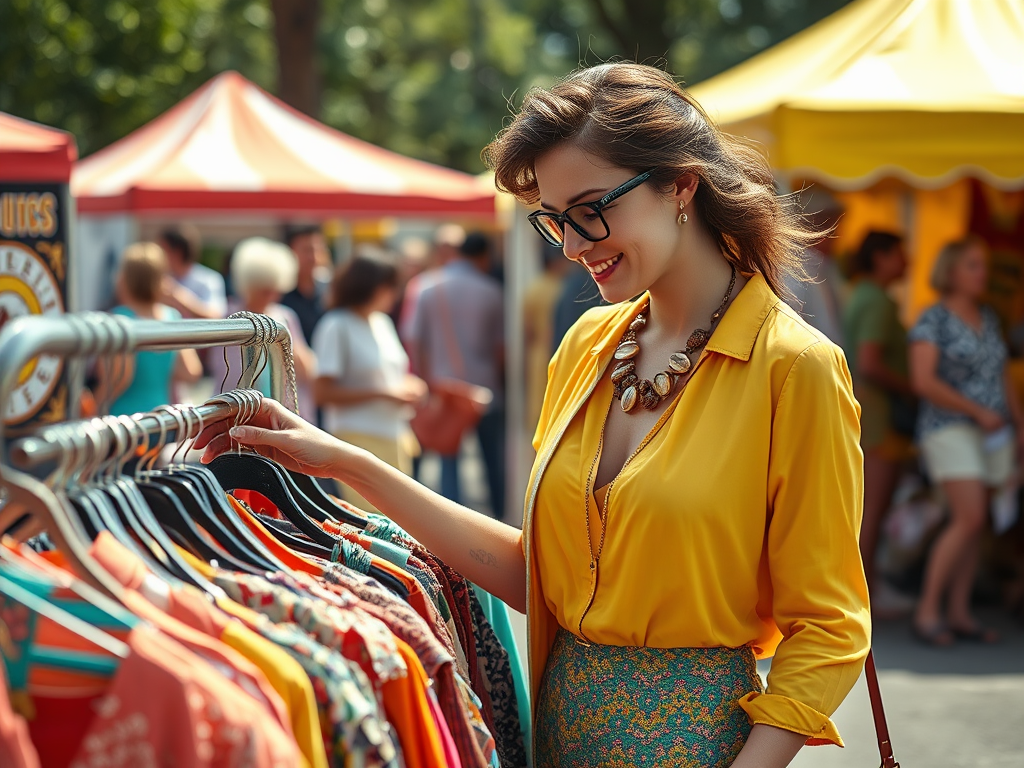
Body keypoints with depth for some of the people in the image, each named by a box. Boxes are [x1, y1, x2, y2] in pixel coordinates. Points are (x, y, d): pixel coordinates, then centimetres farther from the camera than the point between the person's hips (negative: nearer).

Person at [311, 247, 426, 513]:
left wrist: (408, 387, 4)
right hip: (358, 438, -8)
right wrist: (382, 393, -16)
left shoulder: (382, 322, 15)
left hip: (394, 438, 8)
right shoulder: (336, 326, -8)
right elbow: (322, 392, -14)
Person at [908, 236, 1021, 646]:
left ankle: (959, 615, 8)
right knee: (970, 520, -18)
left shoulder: (989, 319, 12)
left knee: (970, 524, 5)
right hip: (950, 429, -7)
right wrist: (978, 411, -19)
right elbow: (923, 381, -19)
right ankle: (927, 610, -12)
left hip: (991, 433, 7)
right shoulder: (932, 320, -10)